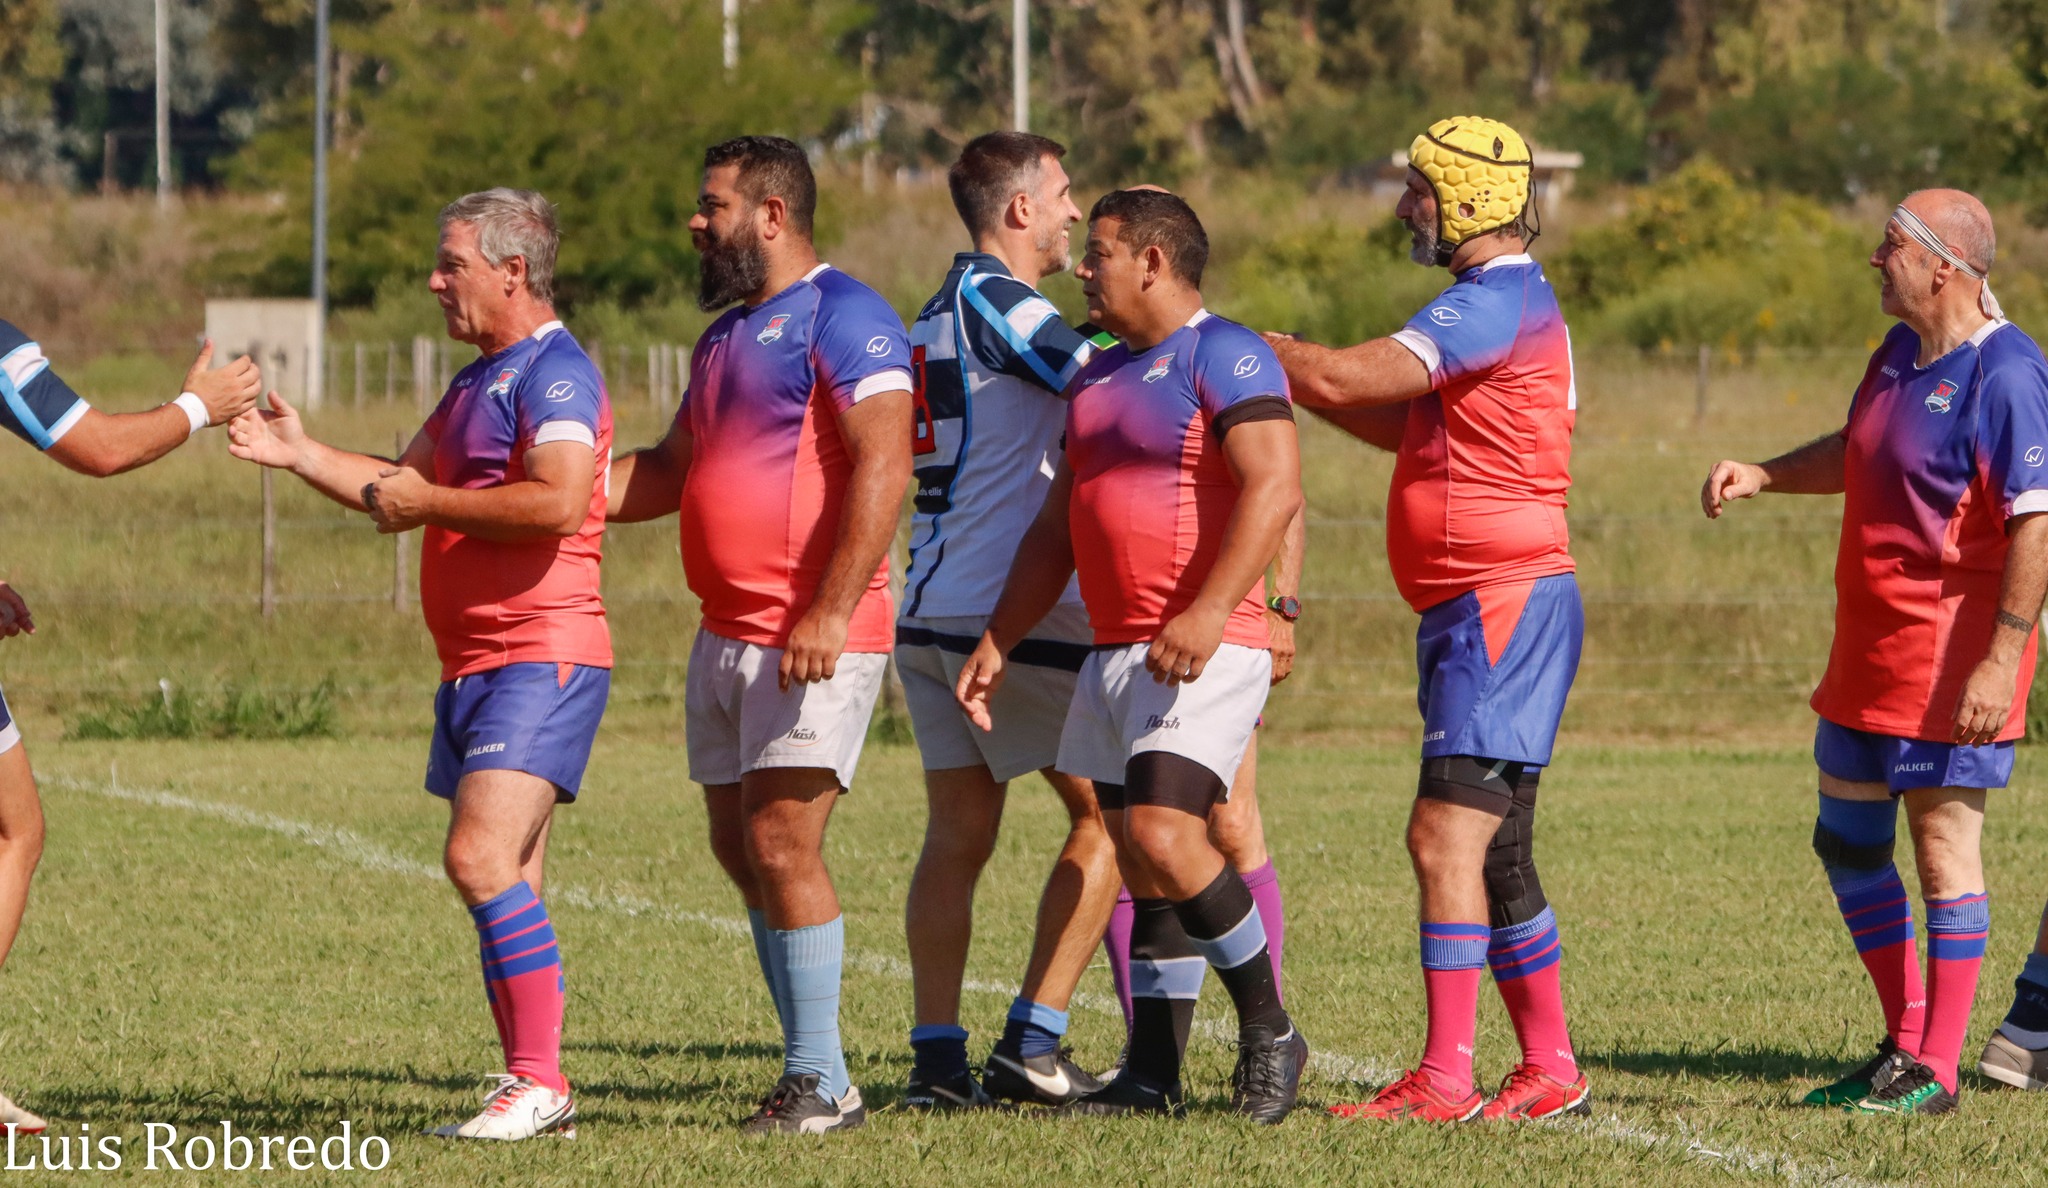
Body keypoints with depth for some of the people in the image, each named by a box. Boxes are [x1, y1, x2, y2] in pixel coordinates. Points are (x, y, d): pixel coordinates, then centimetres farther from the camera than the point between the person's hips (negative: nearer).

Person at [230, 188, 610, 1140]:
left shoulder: (555, 372, -12)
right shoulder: (480, 380, 20)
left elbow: (558, 500, -26)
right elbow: (403, 488, 30)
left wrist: (431, 504, -16)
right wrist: (300, 453, 18)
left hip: (541, 658, -10)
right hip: (472, 664, 10)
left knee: (481, 857, -20)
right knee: (506, 882, 9)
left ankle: (538, 1080, -18)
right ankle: (534, 1092, 11)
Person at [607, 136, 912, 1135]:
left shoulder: (841, 318, -9)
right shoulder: (726, 336, 20)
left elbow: (882, 465, -19)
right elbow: (669, 472, 28)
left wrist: (831, 612, -25)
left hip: (815, 640, -9)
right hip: (726, 637, 9)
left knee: (782, 843, -13)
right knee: (739, 849, 8)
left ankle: (820, 1081, -8)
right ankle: (813, 1076, 12)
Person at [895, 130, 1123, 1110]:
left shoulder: (938, 315, 16)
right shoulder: (997, 303, -12)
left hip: (928, 614, 8)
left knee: (957, 836, 7)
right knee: (1107, 815, 2)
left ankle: (937, 1056, 0)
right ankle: (1030, 1044, -4)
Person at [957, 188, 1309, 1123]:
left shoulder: (1224, 358, -9)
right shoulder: (1099, 379, 20)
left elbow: (1275, 488, -22)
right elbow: (1057, 527, 25)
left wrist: (1208, 609, -31)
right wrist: (996, 643, 19)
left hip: (1206, 651, -9)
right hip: (1115, 653, 9)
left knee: (1164, 837, -21)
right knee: (1142, 869, 7)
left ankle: (1269, 1034, -7)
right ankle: (1153, 1076, 10)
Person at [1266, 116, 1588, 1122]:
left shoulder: (1498, 304, -14)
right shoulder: (1504, 304, 19)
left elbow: (1344, 378, -19)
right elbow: (1408, 427, 25)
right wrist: (1288, 369, 16)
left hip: (1505, 604, -11)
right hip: (1480, 612, 11)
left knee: (1447, 835, -14)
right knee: (1494, 858, 13)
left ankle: (1444, 1076, -17)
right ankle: (1550, 1069, 18)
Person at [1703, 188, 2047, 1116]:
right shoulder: (1898, 356, 11)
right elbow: (1852, 456, 30)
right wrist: (1761, 475, 13)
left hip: (1949, 662, -10)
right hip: (1868, 650, 10)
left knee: (1942, 844, -4)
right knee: (1847, 840, 14)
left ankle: (1935, 1072, 2)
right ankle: (1906, 1042, 26)